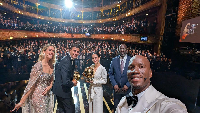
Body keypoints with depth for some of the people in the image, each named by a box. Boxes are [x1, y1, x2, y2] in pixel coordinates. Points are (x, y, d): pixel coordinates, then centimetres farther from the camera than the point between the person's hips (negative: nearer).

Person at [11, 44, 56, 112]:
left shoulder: (52, 65, -1)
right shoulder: (38, 66, -20)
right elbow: (31, 84, -18)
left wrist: (50, 86, -5)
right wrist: (21, 102, -16)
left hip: (48, 95, 7)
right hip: (38, 95, -6)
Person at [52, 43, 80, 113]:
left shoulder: (71, 60, 4)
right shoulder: (66, 62, -28)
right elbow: (65, 82, -32)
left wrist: (72, 80, 3)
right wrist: (72, 83, -13)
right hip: (63, 90, -9)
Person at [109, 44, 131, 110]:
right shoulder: (114, 60, 0)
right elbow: (110, 73, 3)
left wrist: (127, 85, -11)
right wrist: (114, 84, -8)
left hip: (127, 89, -1)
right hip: (117, 88, 2)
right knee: (116, 107, 14)